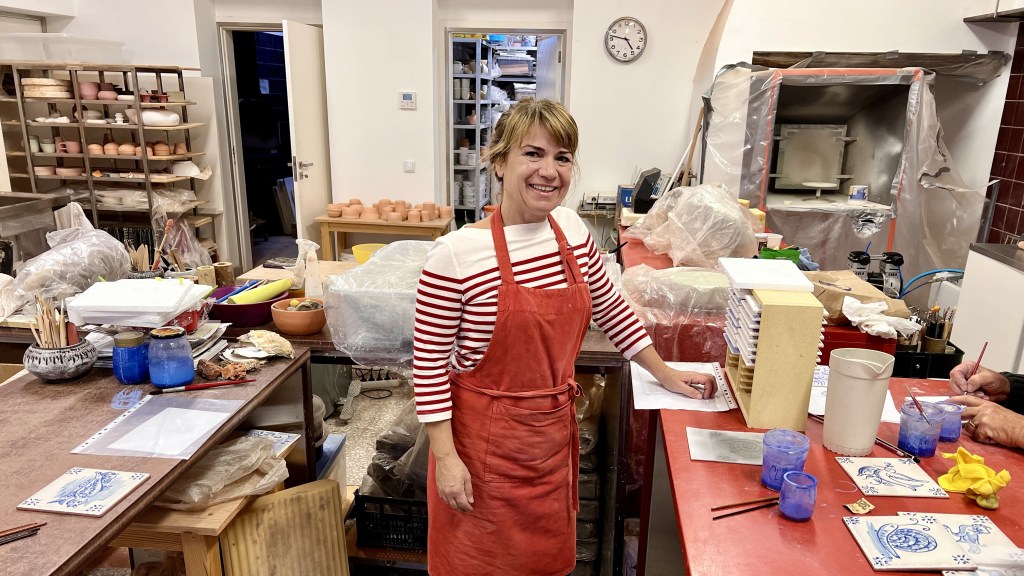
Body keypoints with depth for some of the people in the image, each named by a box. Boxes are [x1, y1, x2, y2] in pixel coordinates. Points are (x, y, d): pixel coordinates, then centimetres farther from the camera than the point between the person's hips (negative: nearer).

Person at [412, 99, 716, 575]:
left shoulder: (573, 230, -2)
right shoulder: (457, 254, -20)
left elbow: (611, 309, 10)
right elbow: (429, 363, -14)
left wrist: (665, 374, 15)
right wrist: (446, 458, -13)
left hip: (554, 430, 5)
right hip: (485, 439, -5)